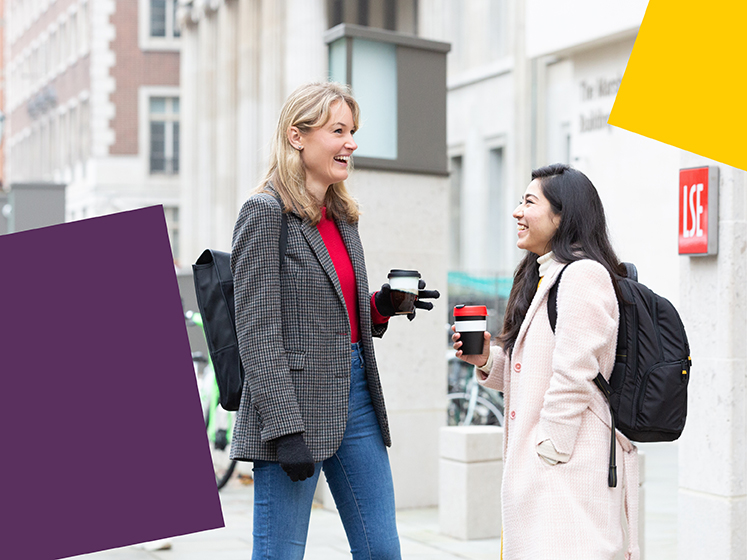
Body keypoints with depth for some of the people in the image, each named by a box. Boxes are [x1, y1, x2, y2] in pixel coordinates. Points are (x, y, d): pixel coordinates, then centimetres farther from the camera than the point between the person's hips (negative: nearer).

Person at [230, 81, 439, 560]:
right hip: (297, 400, -8)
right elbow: (258, 329, -14)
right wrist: (284, 427, -20)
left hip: (355, 389, 8)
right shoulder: (266, 211, -9)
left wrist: (382, 305, 2)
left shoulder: (343, 215, 15)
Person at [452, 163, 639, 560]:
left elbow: (574, 377, -18)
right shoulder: (542, 278, 19)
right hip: (536, 469, 10)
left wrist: (548, 451, -18)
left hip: (567, 468, -10)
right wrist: (488, 361, 7)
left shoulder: (583, 274, -12)